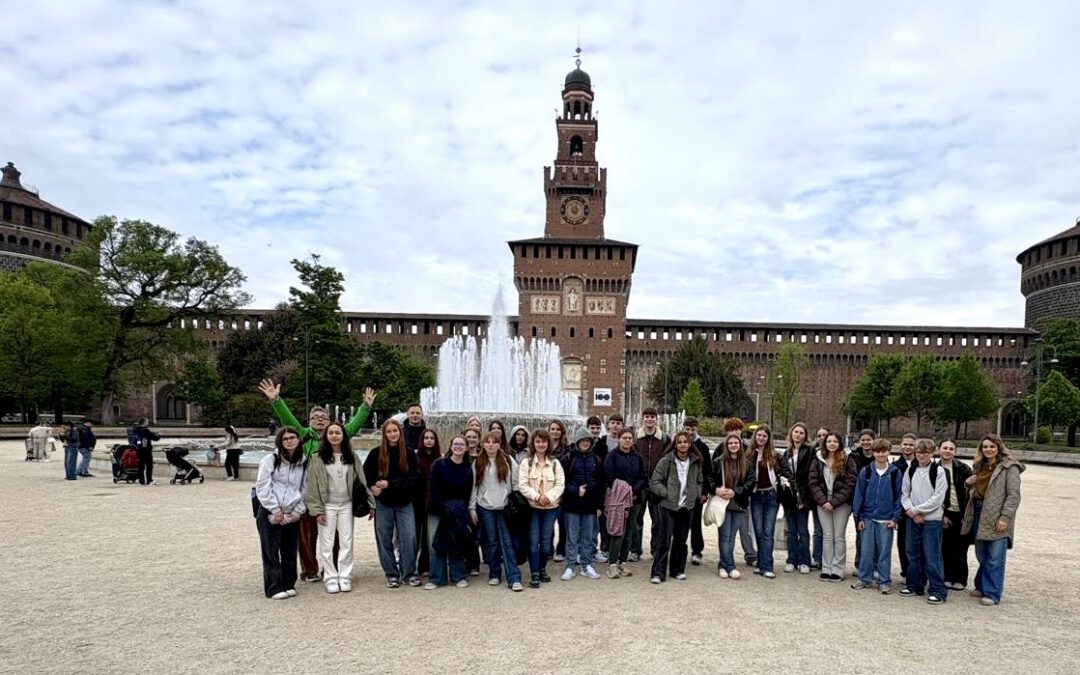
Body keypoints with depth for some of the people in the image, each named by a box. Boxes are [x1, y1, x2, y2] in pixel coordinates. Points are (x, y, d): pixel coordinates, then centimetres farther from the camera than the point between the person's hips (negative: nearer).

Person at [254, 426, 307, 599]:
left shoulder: (304, 463, 6)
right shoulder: (270, 460, -6)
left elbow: (305, 489, 9)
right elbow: (262, 487, -9)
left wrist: (298, 511, -1)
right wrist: (275, 510, -12)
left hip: (292, 515, 4)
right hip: (270, 513, -4)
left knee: (290, 552, 10)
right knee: (271, 551, -1)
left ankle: (289, 585, 22)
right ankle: (274, 588, 6)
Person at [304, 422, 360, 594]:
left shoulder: (351, 457, 4)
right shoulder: (317, 458, -5)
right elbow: (313, 485, -5)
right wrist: (317, 510, -9)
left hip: (346, 505, 2)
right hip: (327, 506, -2)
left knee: (346, 542, 5)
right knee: (327, 543, 3)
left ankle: (345, 577, 15)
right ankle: (331, 578, 12)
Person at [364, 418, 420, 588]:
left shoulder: (409, 454, -2)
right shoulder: (376, 453, -2)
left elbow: (413, 478, -8)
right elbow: (365, 475, 3)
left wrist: (390, 484, -16)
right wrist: (373, 487, -15)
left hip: (404, 503, 0)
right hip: (383, 504, 0)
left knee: (409, 538, -4)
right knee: (384, 540, 6)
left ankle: (409, 573, 11)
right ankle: (391, 574, 20)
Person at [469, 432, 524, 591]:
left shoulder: (508, 460, 1)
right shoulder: (478, 463, 4)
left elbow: (516, 483, 2)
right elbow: (474, 487, 6)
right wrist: (472, 508, 2)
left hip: (504, 507, -1)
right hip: (485, 508, 1)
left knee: (507, 542, -3)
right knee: (491, 542, 8)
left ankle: (514, 578, -3)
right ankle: (494, 574, 20)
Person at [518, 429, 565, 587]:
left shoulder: (555, 463, 4)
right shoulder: (526, 462, -2)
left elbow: (560, 484, -1)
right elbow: (522, 485, -8)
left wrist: (548, 497, -15)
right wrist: (537, 497, -17)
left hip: (550, 507, 2)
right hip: (532, 506, -2)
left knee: (546, 541, 8)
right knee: (533, 541, -3)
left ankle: (542, 569, 26)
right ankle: (534, 574, 3)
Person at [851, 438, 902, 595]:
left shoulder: (895, 473, -2)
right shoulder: (865, 471, -1)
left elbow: (898, 496, 1)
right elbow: (859, 495, 2)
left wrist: (895, 518, -5)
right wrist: (859, 517, -1)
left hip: (886, 520, -1)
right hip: (867, 518, 1)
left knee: (885, 551, 6)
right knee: (866, 550, 6)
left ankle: (884, 582, 17)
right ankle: (865, 579, 18)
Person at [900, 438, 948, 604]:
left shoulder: (938, 471, -6)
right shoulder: (910, 470, 8)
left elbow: (937, 499, -11)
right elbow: (904, 494, 8)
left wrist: (915, 510, -10)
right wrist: (911, 512, -8)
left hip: (932, 520, -5)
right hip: (913, 519, 5)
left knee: (932, 556, -5)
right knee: (913, 554, 11)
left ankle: (938, 590, 4)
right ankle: (915, 585, 22)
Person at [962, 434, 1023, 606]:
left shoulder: (1009, 468, -6)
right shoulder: (979, 467, 16)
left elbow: (1014, 496, -11)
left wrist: (1005, 517, -18)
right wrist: (968, 483, 5)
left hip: (997, 518, -7)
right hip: (979, 515, 7)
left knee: (995, 559, -2)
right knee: (981, 556, 14)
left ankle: (992, 593, 4)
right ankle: (982, 586, 26)